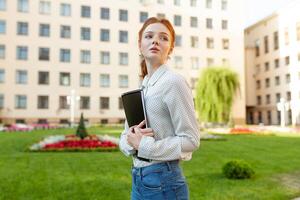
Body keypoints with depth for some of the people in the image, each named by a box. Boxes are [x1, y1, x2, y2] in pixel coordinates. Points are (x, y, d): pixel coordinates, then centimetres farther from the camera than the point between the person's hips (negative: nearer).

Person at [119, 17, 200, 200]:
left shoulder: (174, 82, -13)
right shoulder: (140, 88, 9)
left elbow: (191, 140, -15)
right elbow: (124, 138, 10)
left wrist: (145, 145, -16)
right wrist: (132, 140, -12)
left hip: (163, 179, -7)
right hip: (138, 178, 7)